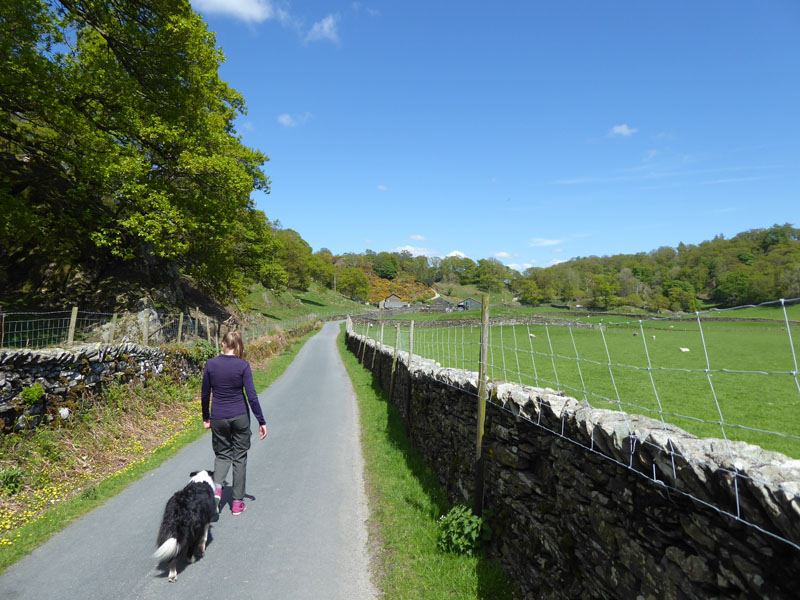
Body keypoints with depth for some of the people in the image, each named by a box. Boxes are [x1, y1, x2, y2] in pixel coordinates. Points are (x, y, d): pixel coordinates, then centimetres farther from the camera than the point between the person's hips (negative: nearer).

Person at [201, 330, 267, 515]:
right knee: (239, 457, 11)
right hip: (240, 417, -1)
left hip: (218, 417, 2)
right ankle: (237, 503, 18)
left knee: (222, 454, 19)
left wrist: (206, 417, 17)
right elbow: (252, 396, -12)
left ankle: (217, 487, -8)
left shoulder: (210, 364, -5)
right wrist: (261, 421, -5)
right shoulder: (243, 366, -11)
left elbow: (205, 394, 3)